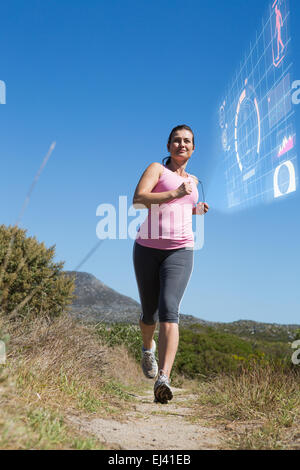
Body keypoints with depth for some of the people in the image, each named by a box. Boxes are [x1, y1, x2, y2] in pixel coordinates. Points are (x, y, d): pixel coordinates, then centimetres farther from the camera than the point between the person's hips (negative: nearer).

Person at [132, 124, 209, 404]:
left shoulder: (193, 180, 20)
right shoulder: (156, 168, 4)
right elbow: (138, 199, -13)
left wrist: (196, 210, 19)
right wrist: (175, 194, -20)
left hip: (179, 251, 2)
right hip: (147, 249, -2)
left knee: (169, 310, -19)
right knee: (149, 313, 10)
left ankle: (163, 380, -26)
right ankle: (148, 348, 44)